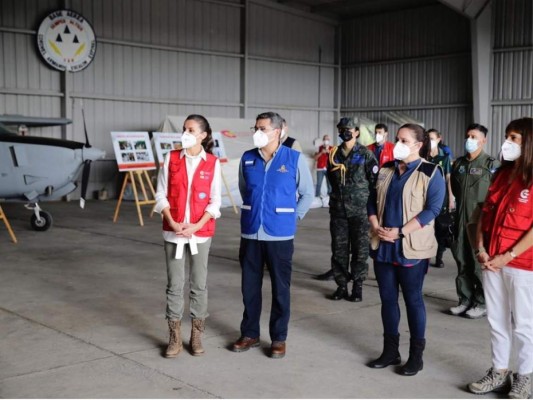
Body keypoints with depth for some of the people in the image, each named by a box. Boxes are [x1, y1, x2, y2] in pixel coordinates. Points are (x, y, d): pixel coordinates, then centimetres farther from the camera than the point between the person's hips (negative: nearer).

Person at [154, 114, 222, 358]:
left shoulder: (212, 163, -2)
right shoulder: (171, 159, 1)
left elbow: (215, 201, -2)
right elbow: (161, 194, 1)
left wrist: (197, 225, -14)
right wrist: (172, 222, -12)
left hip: (201, 232, -1)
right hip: (173, 231, 1)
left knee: (199, 283, 7)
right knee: (174, 284, 5)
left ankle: (196, 336, 19)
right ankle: (175, 337, 15)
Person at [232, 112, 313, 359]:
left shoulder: (294, 159, -6)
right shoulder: (247, 159, 3)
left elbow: (307, 194, 5)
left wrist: (292, 218, 4)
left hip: (280, 235, -3)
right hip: (250, 234, 3)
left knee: (280, 288, 6)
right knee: (249, 286, 10)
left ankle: (279, 338, 19)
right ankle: (250, 334, 26)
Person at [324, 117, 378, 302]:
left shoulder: (365, 153, -2)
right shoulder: (334, 154, 9)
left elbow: (374, 180, -2)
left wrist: (368, 201, -3)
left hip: (359, 210, -3)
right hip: (338, 209, 3)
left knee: (360, 248, 2)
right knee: (338, 248, 6)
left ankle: (358, 286, 11)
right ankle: (341, 285, 16)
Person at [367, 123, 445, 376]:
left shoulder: (431, 173, -6)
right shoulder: (385, 170, 11)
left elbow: (432, 209, -14)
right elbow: (373, 201, 12)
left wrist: (400, 232, -19)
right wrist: (375, 226, -7)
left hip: (411, 248, -5)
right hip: (383, 245, 5)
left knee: (413, 299, 3)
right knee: (387, 298, 10)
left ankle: (416, 354, 14)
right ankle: (390, 350, 22)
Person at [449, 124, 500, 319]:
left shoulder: (492, 164, -4)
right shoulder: (459, 163, 13)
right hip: (461, 220, 6)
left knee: (480, 263, -3)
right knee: (462, 262, 10)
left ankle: (482, 303, 8)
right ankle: (465, 300, 20)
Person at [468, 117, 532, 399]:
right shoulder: (501, 174, 10)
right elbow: (486, 213, 12)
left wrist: (509, 256, -16)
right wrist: (480, 248, 0)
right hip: (492, 262, 6)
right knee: (496, 320, 14)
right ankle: (499, 373, 26)